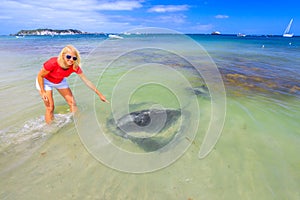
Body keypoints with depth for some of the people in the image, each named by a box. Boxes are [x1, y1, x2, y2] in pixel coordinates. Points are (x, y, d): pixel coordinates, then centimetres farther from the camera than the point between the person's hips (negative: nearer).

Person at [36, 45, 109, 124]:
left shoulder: (75, 67, -27)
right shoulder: (53, 63, -38)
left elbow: (87, 81, -22)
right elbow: (40, 76, -21)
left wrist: (99, 94, -22)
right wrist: (43, 92, -20)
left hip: (60, 81, 4)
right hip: (45, 81, -4)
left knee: (72, 103, 1)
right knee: (50, 107, -8)